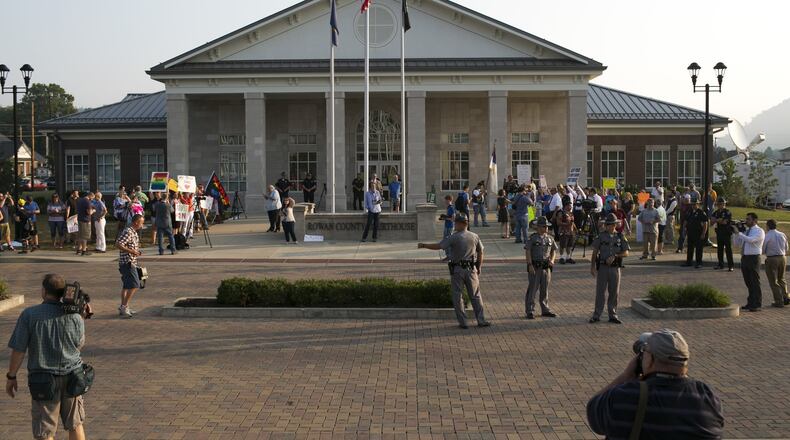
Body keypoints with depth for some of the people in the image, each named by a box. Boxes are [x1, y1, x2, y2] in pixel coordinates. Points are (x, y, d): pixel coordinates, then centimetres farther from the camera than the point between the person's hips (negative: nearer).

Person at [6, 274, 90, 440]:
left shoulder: (29, 315, -13)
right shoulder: (75, 316, -8)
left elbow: (18, 350, -11)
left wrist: (11, 377, 3)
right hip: (72, 377, 2)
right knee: (75, 424, 18)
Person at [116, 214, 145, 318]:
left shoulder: (134, 233, 16)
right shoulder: (128, 232, -16)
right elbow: (118, 244, -23)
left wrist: (137, 251, 12)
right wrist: (132, 251, -22)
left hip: (131, 263, 11)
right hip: (127, 263, -11)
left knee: (127, 285, 15)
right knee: (134, 285, -14)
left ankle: (123, 307, 22)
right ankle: (124, 307, -12)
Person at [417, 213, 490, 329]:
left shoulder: (454, 238, -12)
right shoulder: (474, 236, 1)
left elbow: (438, 246, -11)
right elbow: (480, 252, 11)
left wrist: (424, 245, 1)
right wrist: (479, 267, 21)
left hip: (457, 269, -3)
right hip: (471, 269, 3)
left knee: (458, 296, 6)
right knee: (475, 295, 11)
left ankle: (463, 322, 6)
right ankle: (481, 320, 9)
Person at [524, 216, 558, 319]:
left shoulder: (549, 238, 9)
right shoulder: (532, 238, -5)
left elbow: (554, 250, 16)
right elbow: (528, 252, -7)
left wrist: (552, 260, -3)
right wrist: (530, 265, -15)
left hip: (546, 267, 5)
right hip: (535, 267, -5)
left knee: (545, 289, 12)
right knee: (532, 289, -3)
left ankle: (545, 310, 22)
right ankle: (530, 311, 2)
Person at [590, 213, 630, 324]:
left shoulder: (620, 237, 4)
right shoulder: (601, 237, 1)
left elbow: (626, 253, 1)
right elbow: (595, 252, 2)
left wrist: (615, 256, -15)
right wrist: (592, 267, -4)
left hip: (615, 268, 1)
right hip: (602, 268, -1)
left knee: (614, 293, 6)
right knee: (600, 292, 0)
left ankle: (613, 316, 16)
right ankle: (596, 315, 6)